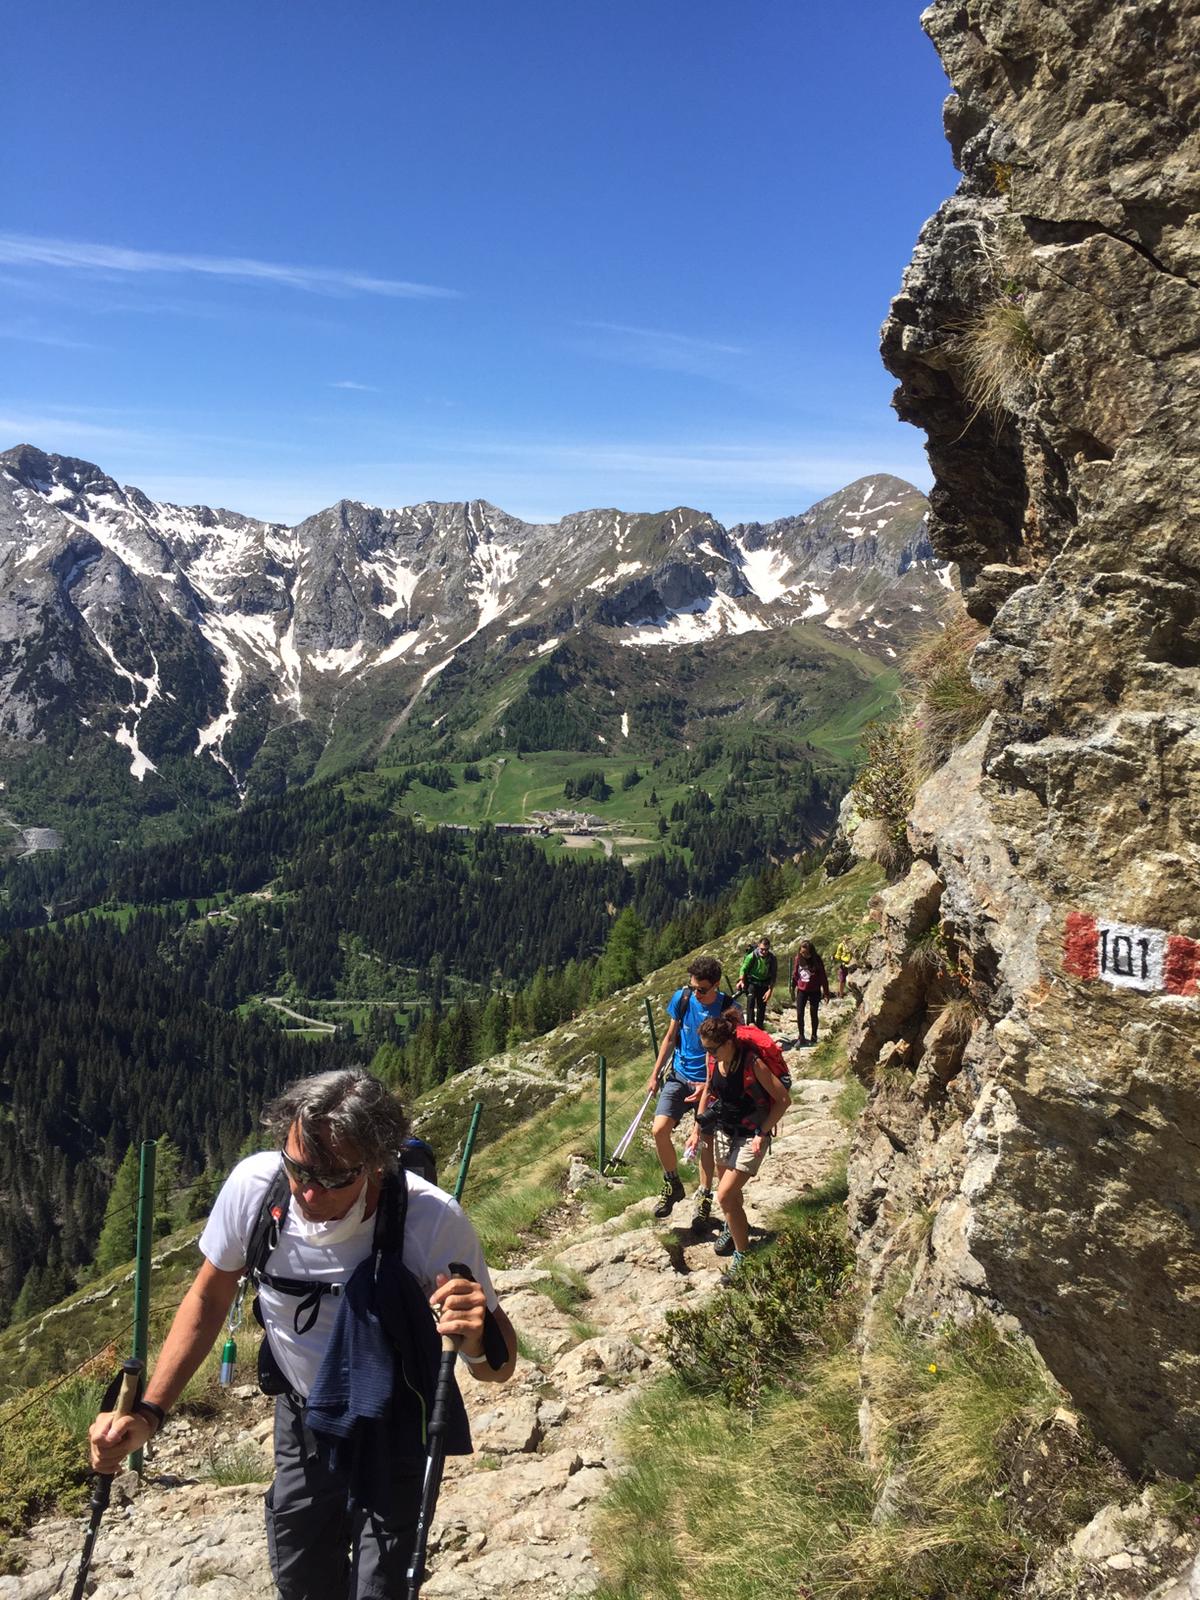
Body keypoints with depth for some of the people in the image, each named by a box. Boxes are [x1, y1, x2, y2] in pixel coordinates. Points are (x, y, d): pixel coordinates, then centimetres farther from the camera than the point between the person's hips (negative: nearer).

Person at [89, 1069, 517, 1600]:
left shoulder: (433, 1221, -35)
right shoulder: (253, 1184, -26)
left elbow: (499, 1366, -25)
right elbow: (209, 1297, -6)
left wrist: (479, 1341, -48)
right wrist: (147, 1414, -12)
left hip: (392, 1430, -3)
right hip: (301, 1414, 3)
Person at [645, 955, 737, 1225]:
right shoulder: (681, 999, -7)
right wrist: (655, 1074, 7)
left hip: (709, 1082, -2)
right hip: (679, 1076, 2)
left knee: (705, 1140, 4)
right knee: (659, 1129, -13)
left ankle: (704, 1197, 24)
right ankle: (672, 1185, 9)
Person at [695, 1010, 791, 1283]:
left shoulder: (753, 1063, -26)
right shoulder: (715, 1061, -8)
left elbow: (783, 1100, -19)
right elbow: (708, 1092, 9)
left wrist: (762, 1133, -18)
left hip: (751, 1136, -6)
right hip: (724, 1132, 6)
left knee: (725, 1195, -12)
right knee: (730, 1190, 21)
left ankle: (743, 1255, 4)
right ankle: (733, 1227, 51)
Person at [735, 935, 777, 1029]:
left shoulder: (772, 958, -15)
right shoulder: (752, 956, -21)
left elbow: (774, 975, -8)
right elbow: (744, 968, -11)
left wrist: (770, 990, -13)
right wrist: (741, 980, -27)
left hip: (764, 984, 2)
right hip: (752, 981, -2)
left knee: (762, 1006, 5)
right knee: (751, 1000, -24)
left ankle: (759, 1027, 17)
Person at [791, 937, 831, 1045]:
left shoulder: (816, 960, -14)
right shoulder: (798, 959, -6)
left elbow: (823, 977, -8)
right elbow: (795, 974, 6)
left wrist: (826, 992, -6)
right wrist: (793, 988, 13)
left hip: (814, 991, -2)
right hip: (801, 991, 2)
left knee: (813, 1014, 8)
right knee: (799, 1014, -2)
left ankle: (814, 1037, 22)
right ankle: (801, 1037, 9)